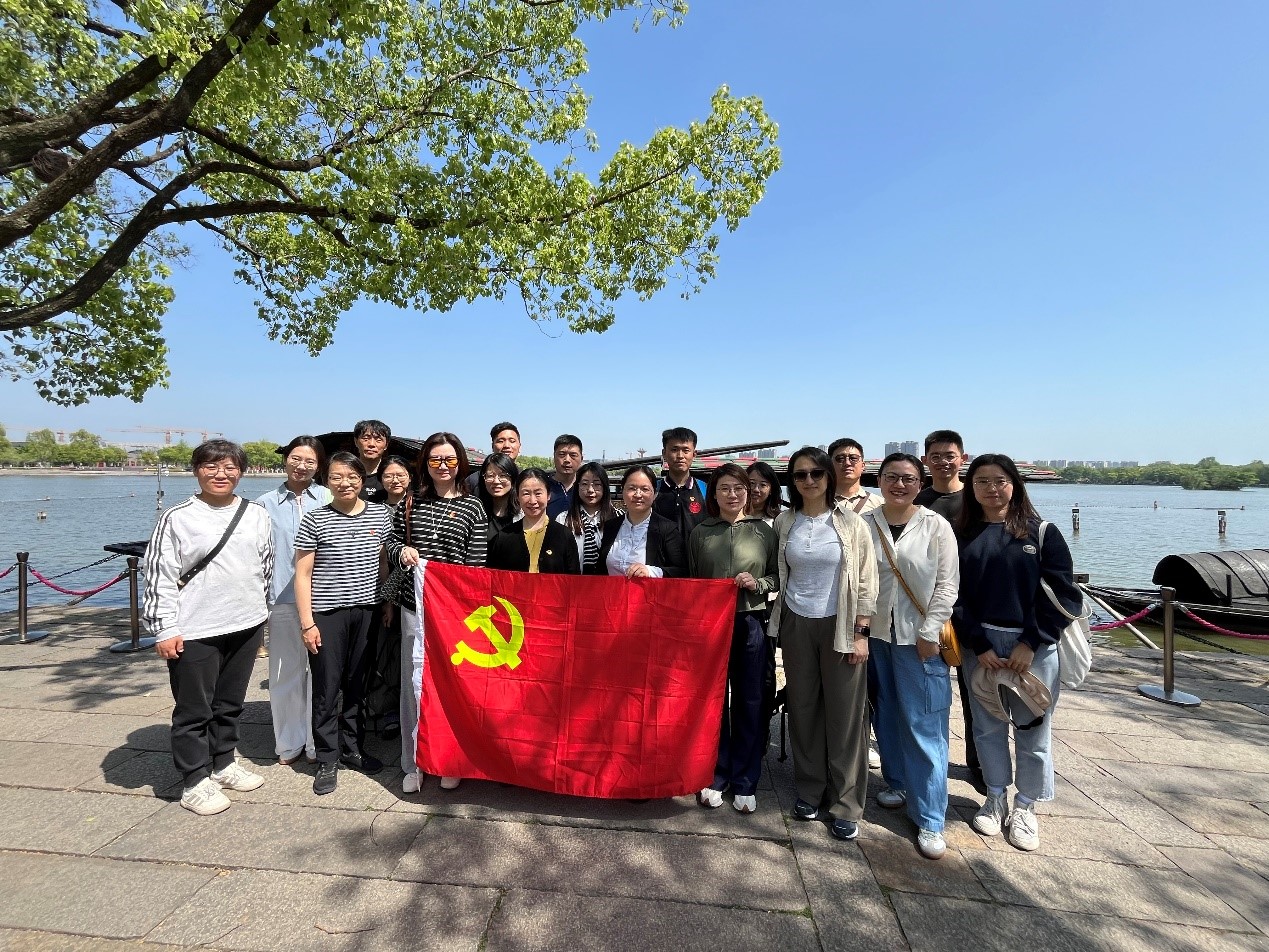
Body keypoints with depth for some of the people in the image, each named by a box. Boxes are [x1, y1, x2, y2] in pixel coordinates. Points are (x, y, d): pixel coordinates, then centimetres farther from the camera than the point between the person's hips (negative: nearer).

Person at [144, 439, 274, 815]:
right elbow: (159, 576, -7)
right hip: (194, 631, -4)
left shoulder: (257, 515, 4)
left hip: (246, 626, 4)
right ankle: (195, 781, 23)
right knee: (194, 710, 8)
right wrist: (164, 629, -10)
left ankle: (223, 763, 36)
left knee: (230, 704, 18)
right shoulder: (178, 518, -7)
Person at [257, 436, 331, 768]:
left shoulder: (329, 499, 1)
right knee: (285, 673, 10)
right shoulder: (267, 503, 6)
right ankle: (289, 743, 27)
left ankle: (318, 743, 21)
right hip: (282, 599, 2)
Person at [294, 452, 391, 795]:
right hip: (326, 613, -3)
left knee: (357, 684, 14)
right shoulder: (315, 520, -5)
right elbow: (303, 574, -4)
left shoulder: (379, 514, 3)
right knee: (327, 688, 5)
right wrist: (306, 621, -7)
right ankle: (327, 761, 20)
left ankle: (352, 749, 30)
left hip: (366, 611, 3)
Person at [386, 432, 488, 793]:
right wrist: (401, 551, -7)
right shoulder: (410, 503, 7)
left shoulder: (472, 507, 0)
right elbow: (391, 542, 16)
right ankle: (413, 763, 23)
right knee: (415, 681, 6)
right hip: (416, 605, 2)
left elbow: (476, 562, -2)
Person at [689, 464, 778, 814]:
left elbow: (778, 576, 7)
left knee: (749, 702, 8)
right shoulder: (700, 532, 4)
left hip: (751, 624, 0)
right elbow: (691, 581, 10)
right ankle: (715, 776, 26)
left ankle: (745, 782, 24)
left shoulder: (763, 531, 2)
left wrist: (758, 583, -12)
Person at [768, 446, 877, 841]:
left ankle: (845, 804, 20)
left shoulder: (850, 521, -5)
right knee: (803, 709, 11)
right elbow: (779, 575, 9)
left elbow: (867, 580, -4)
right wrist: (779, 626, 5)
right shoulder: (784, 522, 2)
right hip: (796, 625, 3)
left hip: (839, 626, -2)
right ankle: (809, 790, 28)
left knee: (845, 714, 4)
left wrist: (860, 633, -7)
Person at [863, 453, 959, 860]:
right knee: (887, 715, 15)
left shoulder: (936, 526, -5)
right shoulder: (864, 525, 0)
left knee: (924, 726, 1)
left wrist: (929, 634, -9)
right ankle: (898, 782, 36)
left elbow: (947, 584, -5)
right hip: (875, 634, 3)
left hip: (919, 639, -2)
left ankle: (930, 820, 13)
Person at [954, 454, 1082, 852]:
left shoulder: (1041, 532, -1)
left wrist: (1030, 643, -11)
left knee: (1033, 729, 7)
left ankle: (1025, 808, 28)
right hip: (980, 644, 1)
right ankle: (996, 798, 31)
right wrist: (979, 646, -9)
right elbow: (955, 596, -1)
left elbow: (1061, 593, -4)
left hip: (1034, 645, -1)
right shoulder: (961, 536, 2)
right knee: (987, 726, 11)